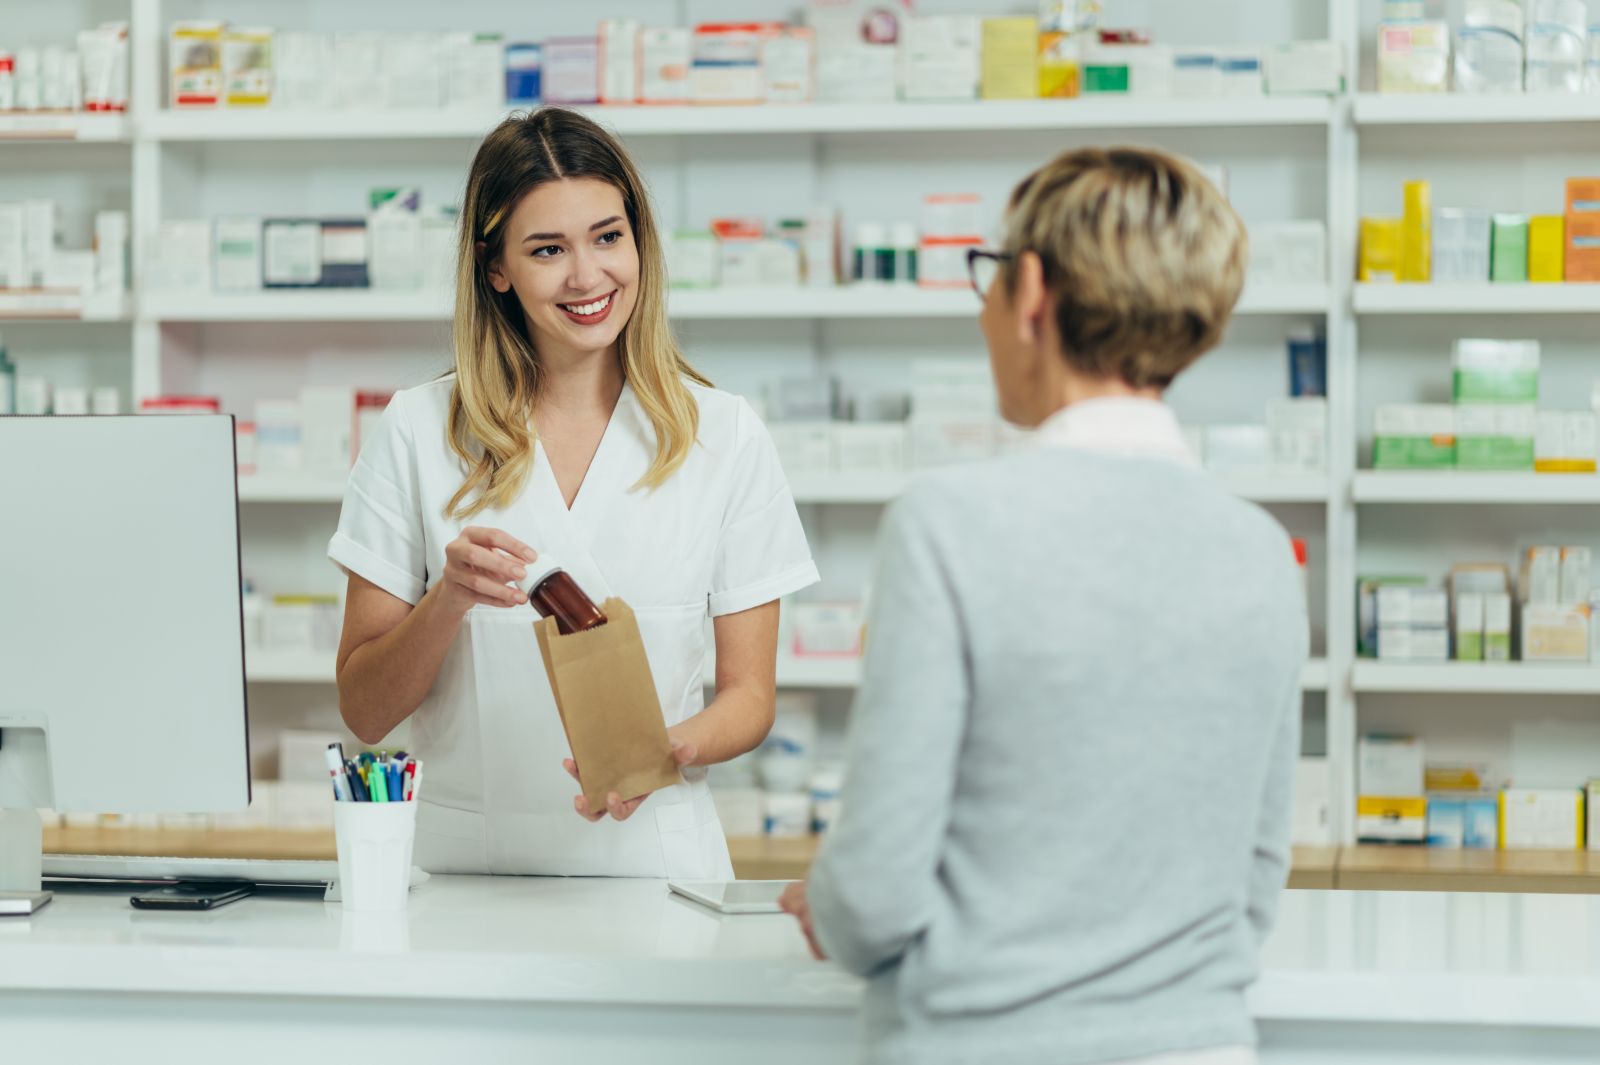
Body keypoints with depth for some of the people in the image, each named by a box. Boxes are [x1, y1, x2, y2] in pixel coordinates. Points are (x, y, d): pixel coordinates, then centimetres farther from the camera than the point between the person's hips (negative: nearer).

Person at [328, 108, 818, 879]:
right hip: (467, 854, 0)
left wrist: (670, 747, -12)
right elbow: (363, 712, 6)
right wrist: (450, 598, -12)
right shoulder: (418, 433, 4)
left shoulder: (724, 437, 5)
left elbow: (749, 696, 9)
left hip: (650, 856, 0)